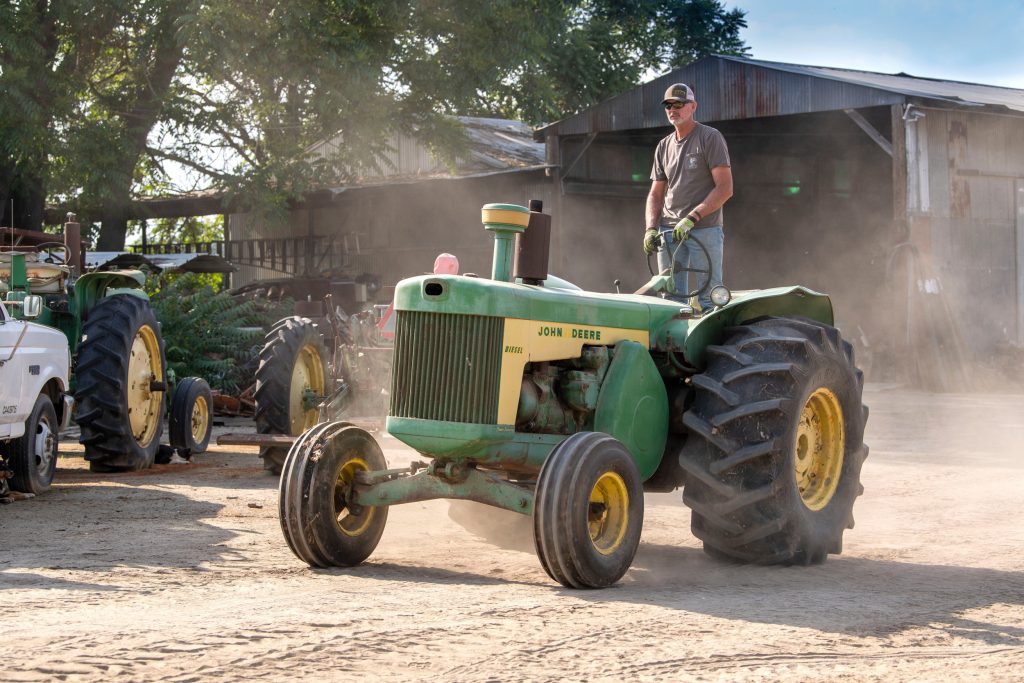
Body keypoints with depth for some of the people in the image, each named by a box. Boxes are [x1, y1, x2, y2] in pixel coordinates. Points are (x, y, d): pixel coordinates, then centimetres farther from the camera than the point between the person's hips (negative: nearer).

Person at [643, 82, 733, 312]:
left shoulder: (710, 138, -1)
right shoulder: (664, 147, 17)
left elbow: (725, 188, -10)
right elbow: (656, 194, 20)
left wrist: (691, 218, -17)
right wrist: (651, 228, 2)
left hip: (705, 230, -6)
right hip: (669, 231, 6)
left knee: (709, 298, -7)